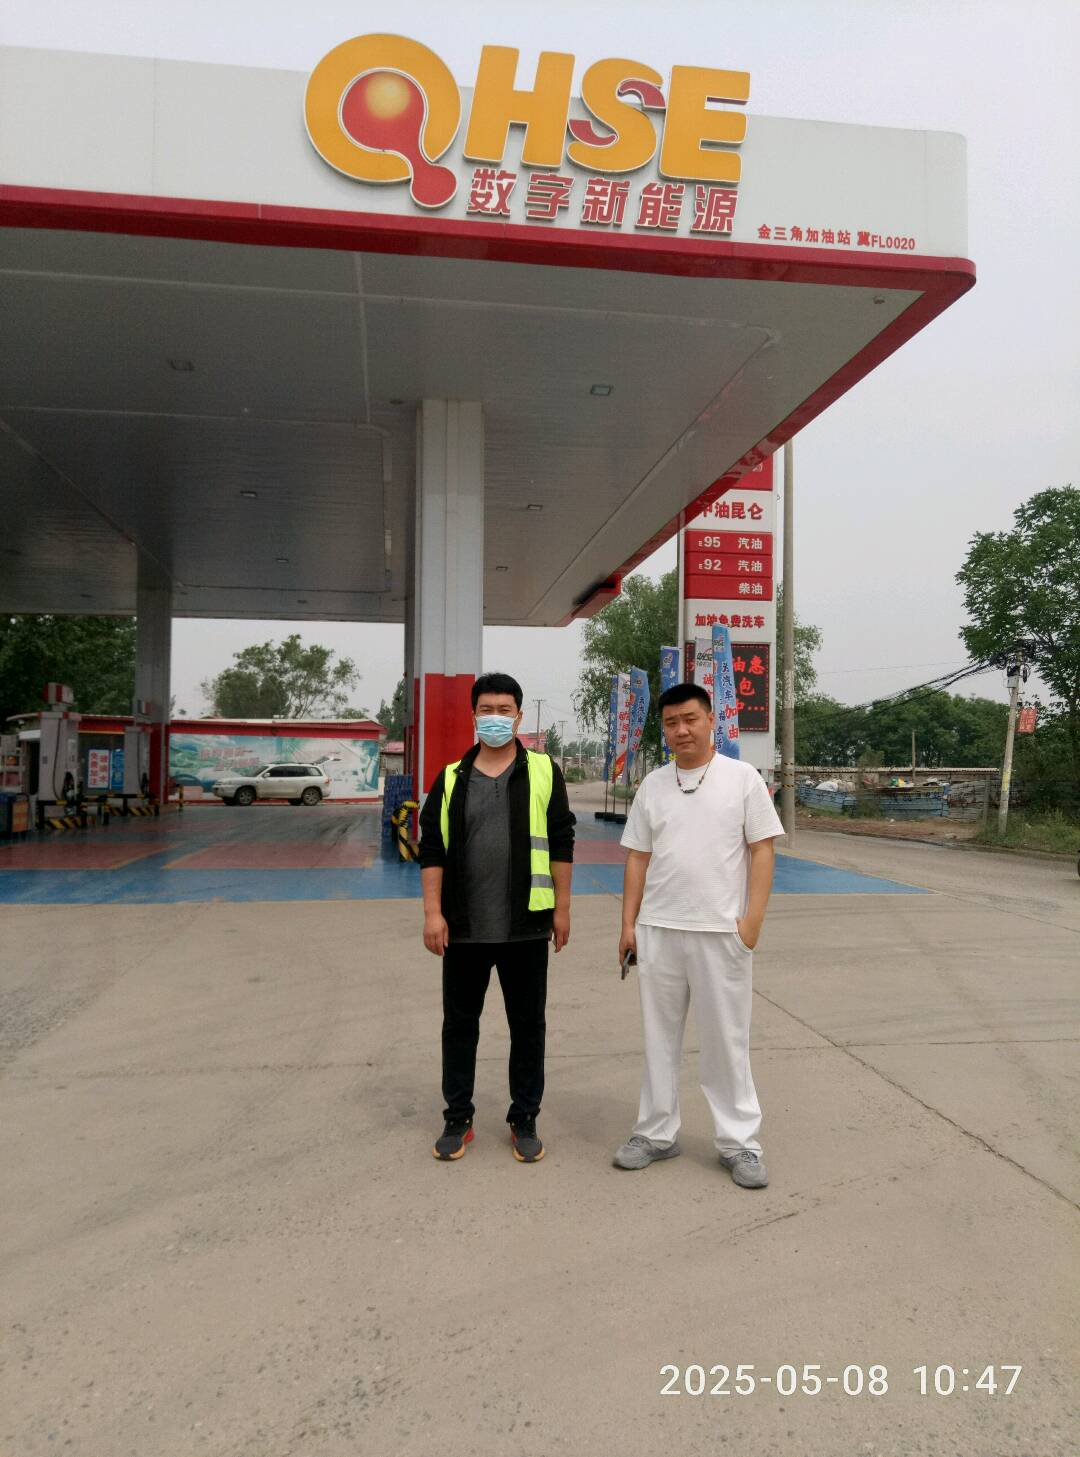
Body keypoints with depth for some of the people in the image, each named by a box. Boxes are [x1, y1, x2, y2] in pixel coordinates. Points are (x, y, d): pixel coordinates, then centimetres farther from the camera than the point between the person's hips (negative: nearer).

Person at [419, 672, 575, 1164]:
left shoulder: (543, 772, 1)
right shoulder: (451, 778, 4)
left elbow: (561, 843, 1)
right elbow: (431, 848, 3)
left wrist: (562, 908, -2)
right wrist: (433, 912, -4)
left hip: (526, 926, -1)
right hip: (463, 927, 1)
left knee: (527, 1025, 10)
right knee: (459, 1022, 12)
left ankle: (524, 1120, 25)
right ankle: (458, 1119, 28)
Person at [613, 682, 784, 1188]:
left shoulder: (742, 777, -2)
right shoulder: (653, 784, 8)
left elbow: (762, 850, -3)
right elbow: (638, 858, 10)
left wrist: (752, 920, -11)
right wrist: (628, 924, 5)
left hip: (721, 931, -3)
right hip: (658, 930, 4)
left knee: (726, 1038, 5)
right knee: (659, 1035, 12)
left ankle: (739, 1142, 19)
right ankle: (657, 1132, 25)